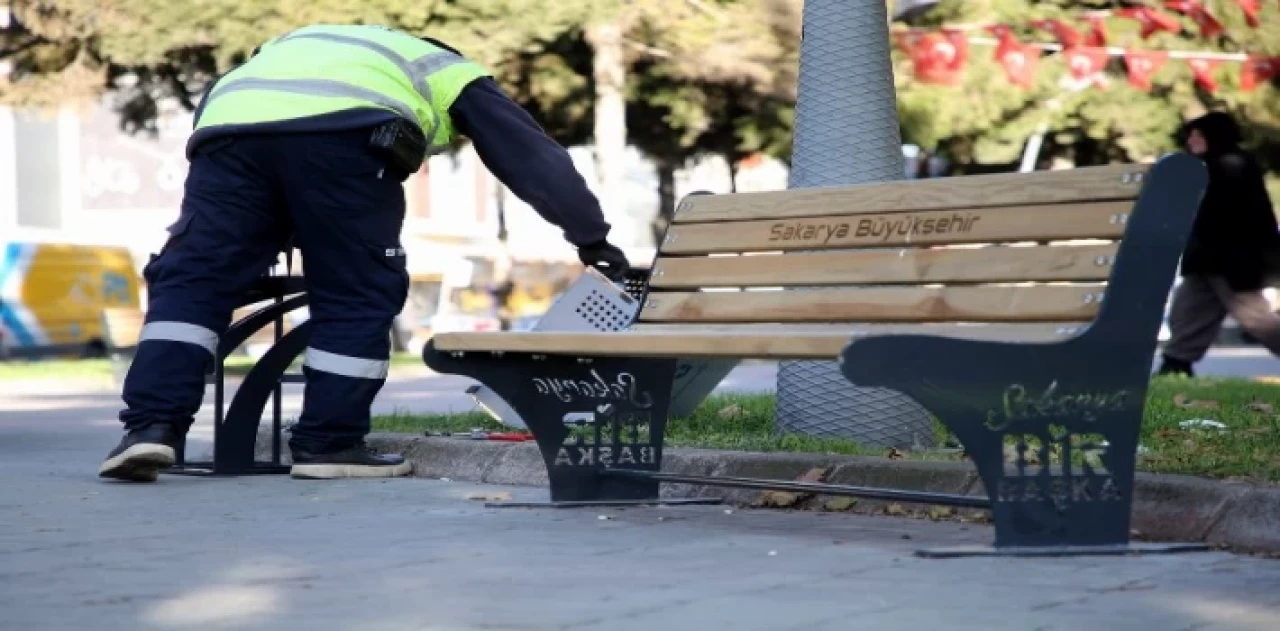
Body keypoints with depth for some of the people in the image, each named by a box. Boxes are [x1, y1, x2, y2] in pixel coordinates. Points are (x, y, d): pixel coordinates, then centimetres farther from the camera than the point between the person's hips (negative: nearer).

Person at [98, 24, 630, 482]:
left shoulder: (301, 45, 48)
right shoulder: (451, 74, 34)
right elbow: (530, 152, 28)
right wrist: (590, 235, 32)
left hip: (230, 127, 4)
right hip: (342, 136, -4)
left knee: (192, 277, 8)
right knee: (359, 293, 10)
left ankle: (152, 426, -5)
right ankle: (329, 443, 12)